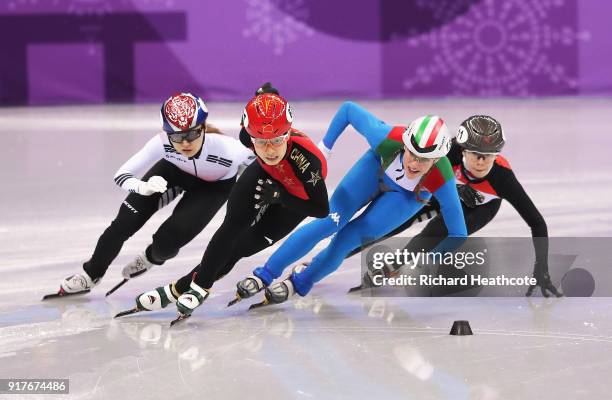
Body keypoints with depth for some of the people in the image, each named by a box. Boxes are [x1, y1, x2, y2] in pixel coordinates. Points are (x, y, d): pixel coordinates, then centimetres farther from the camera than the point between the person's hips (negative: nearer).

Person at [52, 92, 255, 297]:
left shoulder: (227, 148, -43)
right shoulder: (163, 143, -37)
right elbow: (121, 175, -34)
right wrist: (144, 187, -53)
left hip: (216, 185, -1)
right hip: (176, 170, 2)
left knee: (168, 240, -15)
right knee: (125, 221, -7)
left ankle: (152, 257, 24)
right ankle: (91, 274, 19)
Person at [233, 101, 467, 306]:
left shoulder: (443, 181, -41)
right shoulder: (386, 138, -41)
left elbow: (458, 234, -28)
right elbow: (349, 109, -22)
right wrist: (325, 148, -16)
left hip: (409, 196, -1)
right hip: (377, 166, 1)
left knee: (349, 237, -13)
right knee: (329, 222, -15)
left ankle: (299, 284, 11)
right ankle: (264, 276, -5)